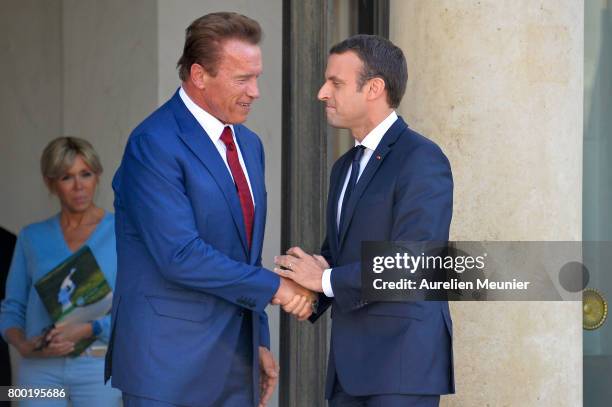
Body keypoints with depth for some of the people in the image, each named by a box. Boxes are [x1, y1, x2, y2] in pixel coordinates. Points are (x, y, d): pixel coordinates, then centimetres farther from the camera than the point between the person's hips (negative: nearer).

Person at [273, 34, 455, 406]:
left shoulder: (422, 160, -11)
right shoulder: (346, 167, 18)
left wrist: (326, 280, -12)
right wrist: (310, 275, -2)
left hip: (403, 361, -8)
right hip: (352, 362, 8)